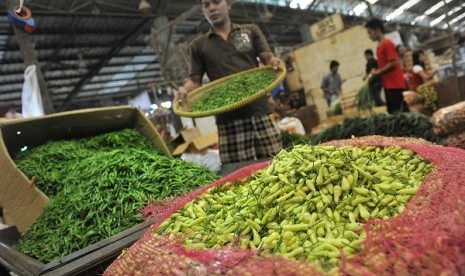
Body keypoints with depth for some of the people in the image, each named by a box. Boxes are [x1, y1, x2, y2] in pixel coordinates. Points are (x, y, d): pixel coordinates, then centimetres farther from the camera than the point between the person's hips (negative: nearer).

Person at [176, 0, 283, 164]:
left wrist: (274, 62, -15)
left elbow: (268, 58, 9)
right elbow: (195, 79, 13)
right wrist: (184, 90, -9)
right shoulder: (198, 45, 16)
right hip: (228, 119, 0)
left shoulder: (251, 31, 17)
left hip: (259, 111, 1)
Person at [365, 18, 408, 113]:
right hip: (388, 85, 9)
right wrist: (376, 73, 9)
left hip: (395, 85, -9)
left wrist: (378, 72, -11)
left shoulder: (387, 43, -11)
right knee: (392, 112, 12)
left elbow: (393, 63, -18)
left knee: (400, 112, -6)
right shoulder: (379, 46, 15)